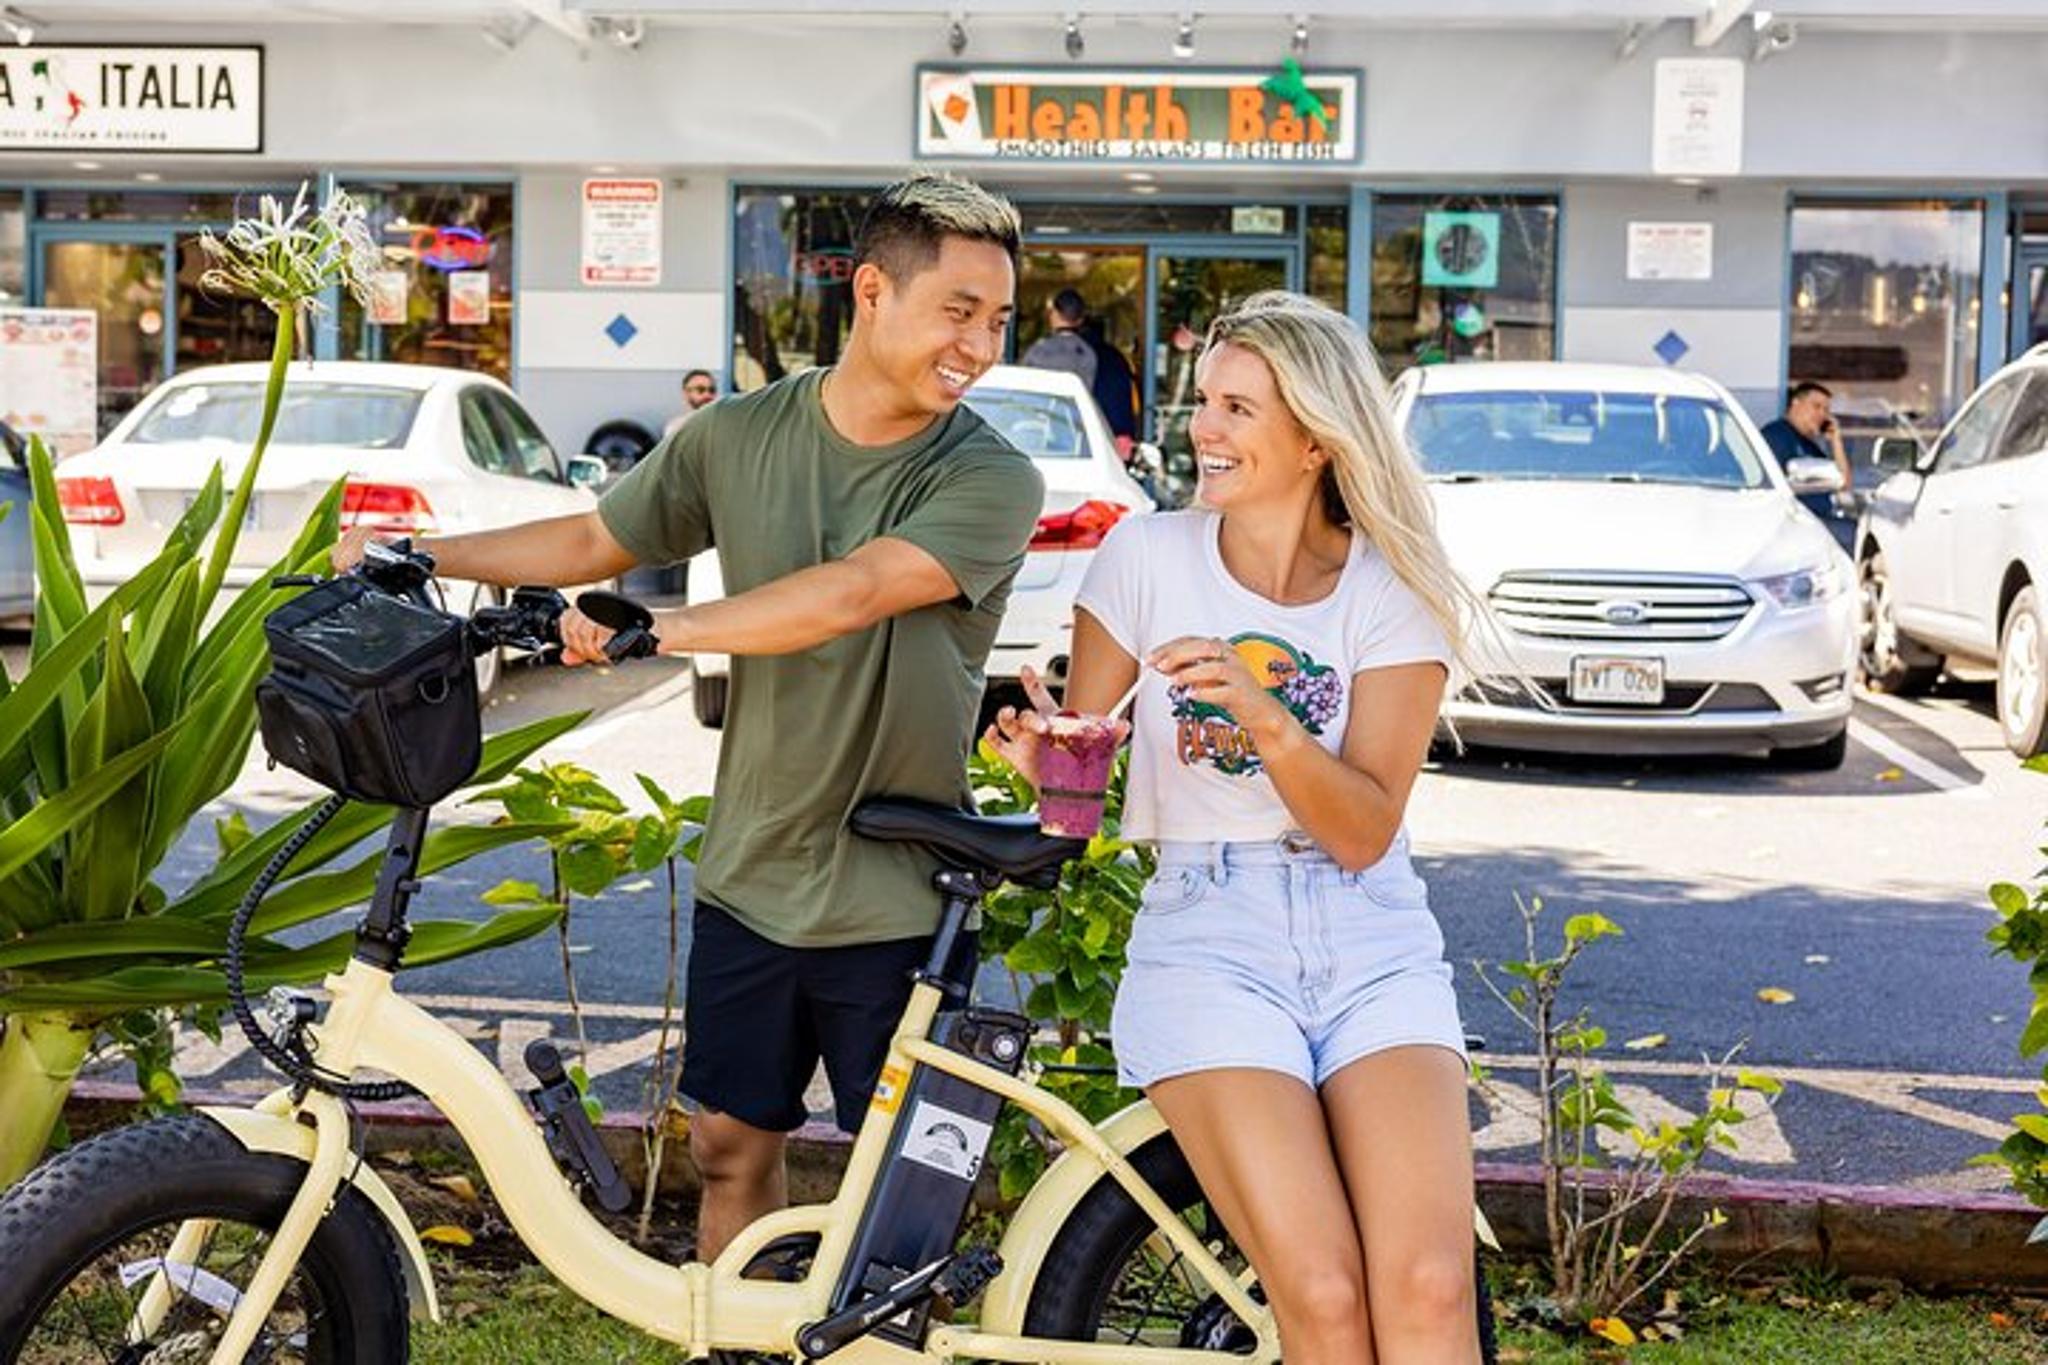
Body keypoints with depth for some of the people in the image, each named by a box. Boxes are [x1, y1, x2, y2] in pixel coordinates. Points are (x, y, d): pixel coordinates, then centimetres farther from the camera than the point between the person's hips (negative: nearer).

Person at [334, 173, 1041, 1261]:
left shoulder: (990, 481, -14)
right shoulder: (742, 435, 1)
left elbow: (850, 595, -28)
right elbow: (598, 539, 14)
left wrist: (653, 629, -31)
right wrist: (418, 557, 10)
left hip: (895, 904, -4)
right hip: (751, 877, 4)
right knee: (729, 1143, 13)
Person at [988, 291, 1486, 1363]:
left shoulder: (1395, 590, 2)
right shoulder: (1148, 557, 2)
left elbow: (1364, 831, -7)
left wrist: (1261, 715, -23)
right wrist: (1040, 758, -17)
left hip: (1372, 941, 1)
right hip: (1208, 941, -1)